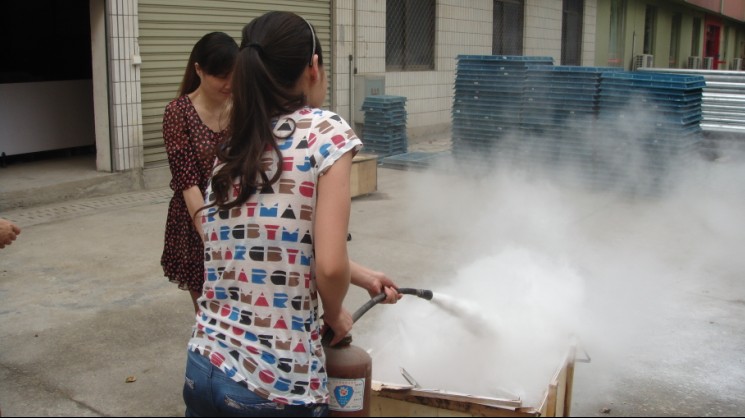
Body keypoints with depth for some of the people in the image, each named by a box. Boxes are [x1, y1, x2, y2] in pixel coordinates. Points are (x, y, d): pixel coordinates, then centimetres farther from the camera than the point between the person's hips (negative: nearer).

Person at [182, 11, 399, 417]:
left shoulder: (228, 151, 8)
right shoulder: (326, 131, -11)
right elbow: (329, 266, -19)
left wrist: (363, 276, 28)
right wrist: (335, 315, 2)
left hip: (204, 369, 6)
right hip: (277, 387, -5)